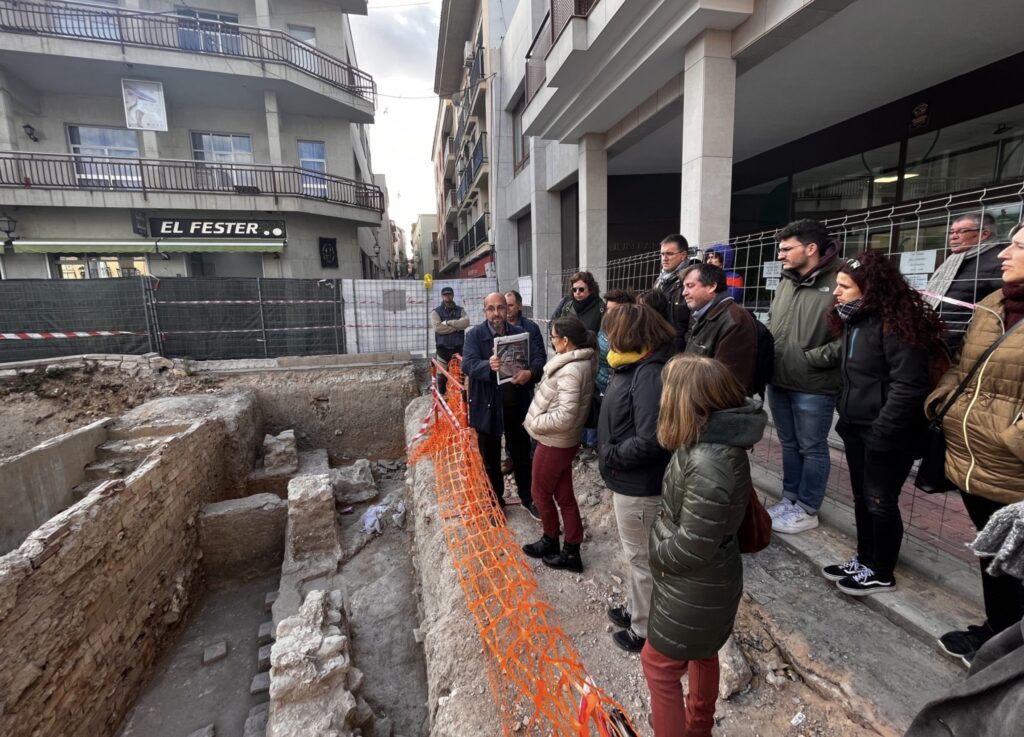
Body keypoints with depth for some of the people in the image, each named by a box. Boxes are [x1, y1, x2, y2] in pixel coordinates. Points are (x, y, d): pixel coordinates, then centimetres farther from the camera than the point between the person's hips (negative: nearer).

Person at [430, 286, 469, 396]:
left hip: (458, 347, 2)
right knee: (443, 375, 2)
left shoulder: (460, 310, 11)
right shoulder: (436, 311, 3)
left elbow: (465, 322, -10)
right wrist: (456, 327, -10)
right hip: (443, 347, -2)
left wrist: (448, 322, -15)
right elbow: (437, 327, -14)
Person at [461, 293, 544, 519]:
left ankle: (528, 498, 37)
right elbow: (467, 365, -19)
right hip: (488, 407, -2)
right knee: (491, 459, 14)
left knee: (522, 456, 17)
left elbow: (538, 358, -5)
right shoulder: (475, 334, -6)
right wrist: (488, 366, -39)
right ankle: (496, 501, 34)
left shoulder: (520, 333, 2)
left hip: (517, 406, 2)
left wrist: (530, 372, -28)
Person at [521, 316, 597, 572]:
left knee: (541, 494, 13)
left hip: (553, 443, -9)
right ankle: (571, 552, 31)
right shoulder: (579, 361, 4)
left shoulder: (571, 370, -26)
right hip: (562, 442, 9)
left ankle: (551, 542, 35)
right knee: (564, 496, 17)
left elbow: (565, 415, -29)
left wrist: (535, 422, -18)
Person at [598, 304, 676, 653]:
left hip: (638, 486, -9)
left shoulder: (649, 374, -26)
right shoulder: (633, 367, 3)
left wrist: (611, 455, -18)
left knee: (641, 558, 11)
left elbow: (649, 440, -30)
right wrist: (610, 453, 0)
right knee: (637, 554, 26)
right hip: (629, 480, 9)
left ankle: (645, 630, 33)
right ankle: (636, 609, 47)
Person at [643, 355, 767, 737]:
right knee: (702, 653, 31)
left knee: (659, 664, 14)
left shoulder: (707, 464, -36)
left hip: (694, 589, -9)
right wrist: (665, 533, -4)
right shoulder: (719, 442, -7)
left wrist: (657, 543, -12)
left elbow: (691, 548, -28)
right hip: (710, 580, 9)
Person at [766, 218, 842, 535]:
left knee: (812, 449, 9)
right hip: (778, 382, 7)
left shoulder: (838, 284, -15)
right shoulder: (785, 283, 10)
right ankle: (790, 498, 36)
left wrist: (813, 358, -17)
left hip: (813, 387, -7)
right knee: (789, 445, 20)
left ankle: (807, 510, 25)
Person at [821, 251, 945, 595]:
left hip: (887, 434, -8)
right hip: (856, 427, 8)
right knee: (861, 498, 17)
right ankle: (864, 559, 32)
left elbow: (908, 385, -22)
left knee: (880, 501, 5)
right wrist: (846, 418, 13)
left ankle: (882, 573, 22)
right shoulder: (854, 322, 10)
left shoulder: (897, 323, -18)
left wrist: (881, 432, -23)